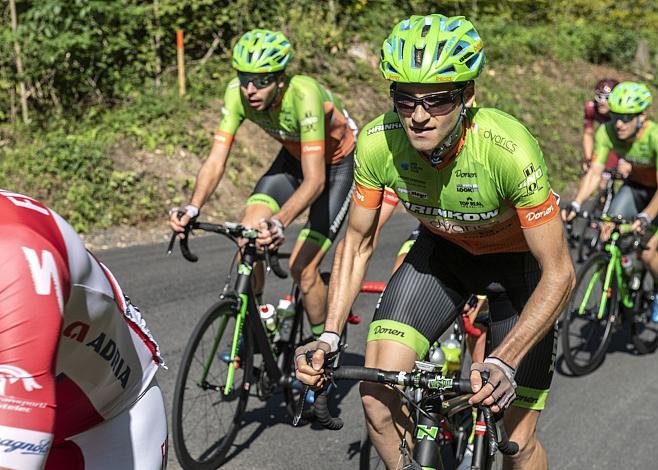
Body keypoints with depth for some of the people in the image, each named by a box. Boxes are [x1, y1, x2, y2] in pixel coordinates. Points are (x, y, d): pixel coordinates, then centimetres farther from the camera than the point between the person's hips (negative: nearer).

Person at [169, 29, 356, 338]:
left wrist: (279, 222, -58)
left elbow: (315, 179, -43)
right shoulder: (237, 94, -23)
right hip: (294, 156, 5)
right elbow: (216, 161, -25)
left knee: (302, 267, -13)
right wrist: (193, 208, -43)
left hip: (338, 163, -5)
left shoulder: (303, 95, -38)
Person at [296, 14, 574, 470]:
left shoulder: (510, 150, -37)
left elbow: (559, 273, -30)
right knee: (377, 398, -17)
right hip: (442, 249, 3)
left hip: (519, 260, -3)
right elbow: (358, 243, -10)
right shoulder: (378, 143, -26)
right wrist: (330, 336, -21)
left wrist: (504, 362, -41)